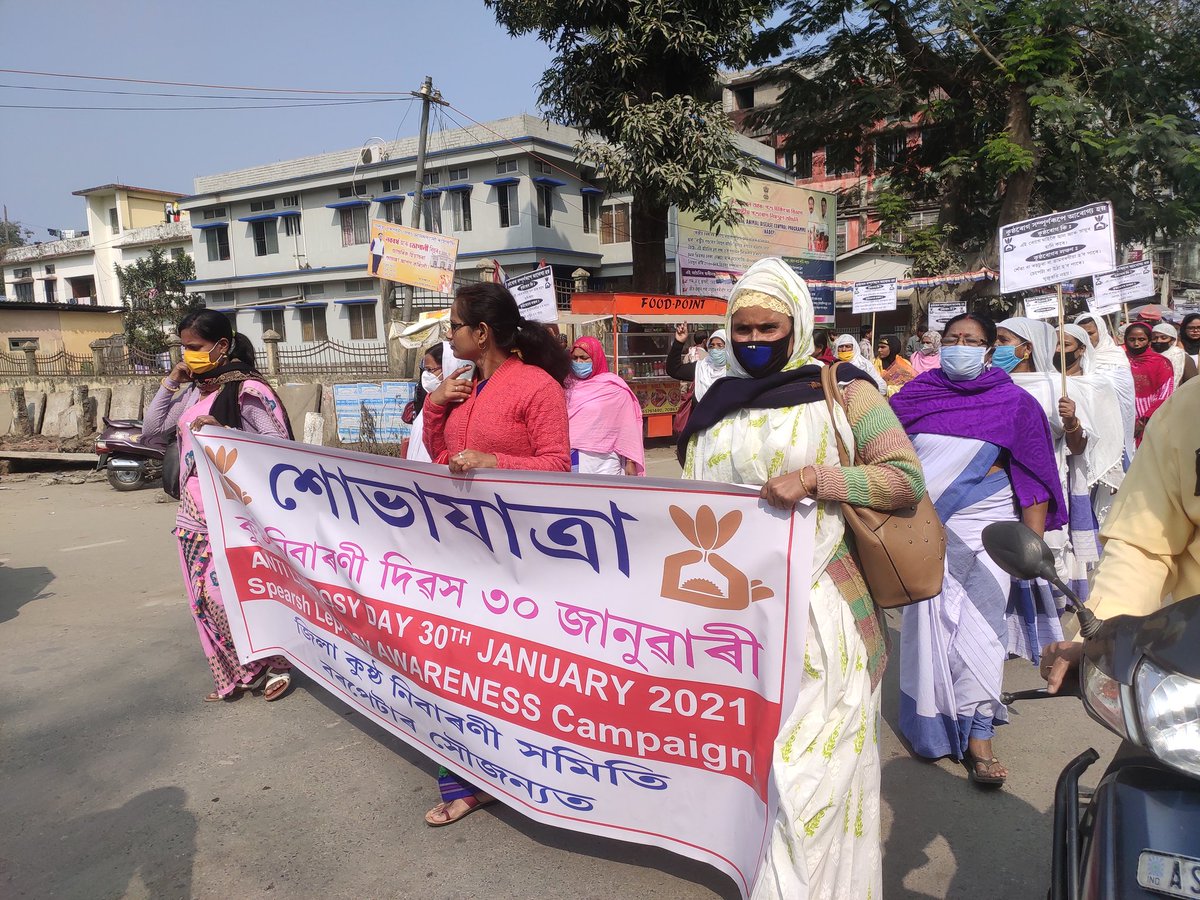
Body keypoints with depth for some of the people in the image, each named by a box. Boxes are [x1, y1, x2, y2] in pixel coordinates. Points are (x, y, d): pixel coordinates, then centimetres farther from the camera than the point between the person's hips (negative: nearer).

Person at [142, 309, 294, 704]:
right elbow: (151, 429, 14)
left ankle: (274, 666, 11)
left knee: (226, 594, -9)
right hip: (194, 513, 8)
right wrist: (170, 382, 7)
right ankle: (236, 675, 24)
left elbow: (279, 442, -15)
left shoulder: (247, 389, -11)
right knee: (205, 597, 10)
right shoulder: (192, 391, 11)